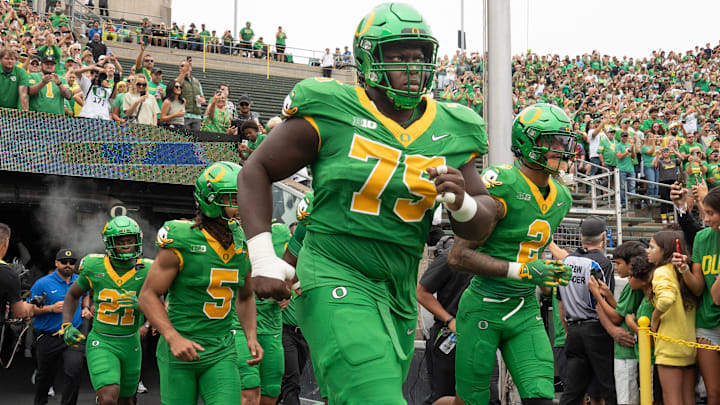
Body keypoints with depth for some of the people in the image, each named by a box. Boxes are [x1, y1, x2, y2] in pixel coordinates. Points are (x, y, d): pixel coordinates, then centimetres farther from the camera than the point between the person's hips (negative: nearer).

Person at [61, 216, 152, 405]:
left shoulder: (146, 271, -6)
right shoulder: (94, 267, -5)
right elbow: (72, 295, 12)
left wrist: (138, 304, -21)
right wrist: (67, 326, 0)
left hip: (130, 344, 2)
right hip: (101, 343, -2)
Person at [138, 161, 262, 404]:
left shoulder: (244, 245, 4)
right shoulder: (181, 241, -12)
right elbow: (148, 296, -10)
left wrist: (251, 337, 5)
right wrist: (174, 338, -21)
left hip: (221, 351, 4)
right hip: (180, 349, -4)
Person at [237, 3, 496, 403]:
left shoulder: (448, 131, 7)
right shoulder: (331, 113, -6)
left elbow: (479, 226, 12)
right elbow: (256, 170, 1)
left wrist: (461, 202, -13)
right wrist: (262, 257, -9)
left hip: (398, 295, 6)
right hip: (336, 278, -6)